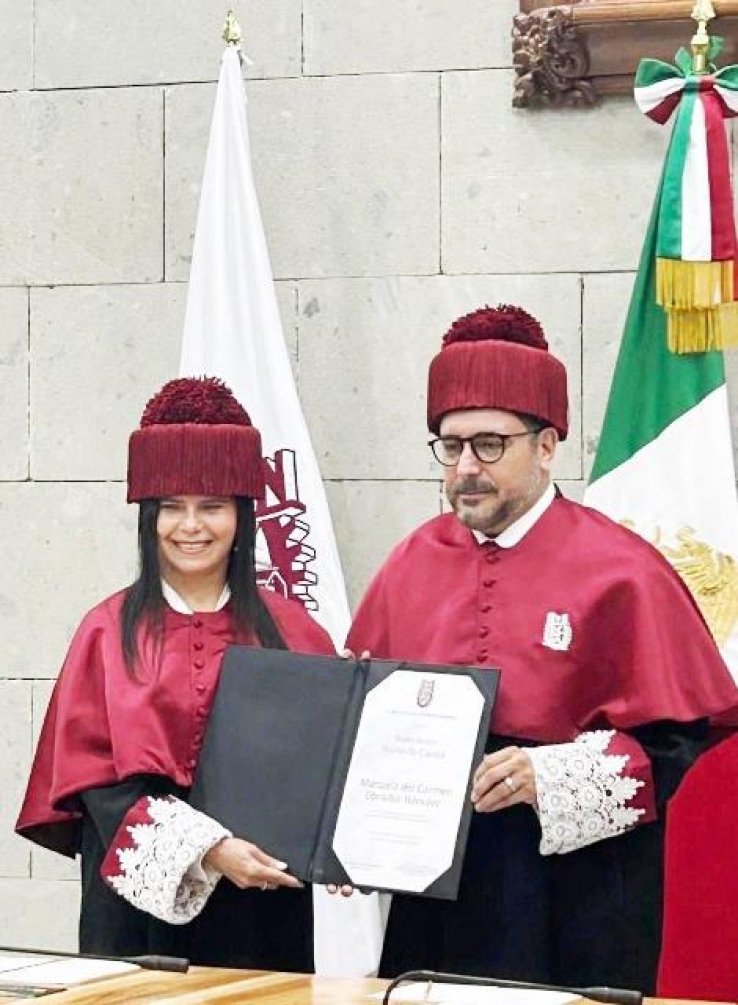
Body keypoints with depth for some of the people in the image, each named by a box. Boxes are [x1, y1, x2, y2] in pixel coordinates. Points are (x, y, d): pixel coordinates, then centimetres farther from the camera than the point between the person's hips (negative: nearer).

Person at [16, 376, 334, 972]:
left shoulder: (292, 631, 5)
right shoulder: (111, 631, 1)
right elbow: (93, 773, -5)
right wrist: (205, 849, -17)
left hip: (261, 899, 1)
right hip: (143, 892, -1)